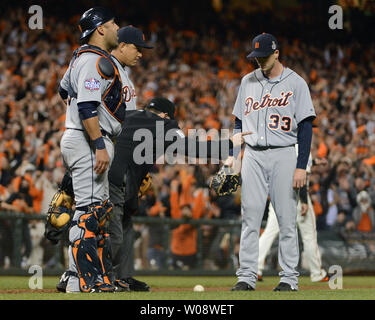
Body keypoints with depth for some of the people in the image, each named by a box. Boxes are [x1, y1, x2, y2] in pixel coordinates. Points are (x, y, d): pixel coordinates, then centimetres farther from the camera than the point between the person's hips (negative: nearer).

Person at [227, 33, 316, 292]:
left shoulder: (295, 83, -1)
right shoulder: (248, 82, 12)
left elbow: (306, 126, -4)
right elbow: (239, 121, 19)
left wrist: (301, 166, -11)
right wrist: (232, 156, 8)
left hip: (283, 155, -4)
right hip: (253, 156, 4)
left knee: (287, 219, -3)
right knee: (250, 218, 0)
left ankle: (289, 277, 2)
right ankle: (247, 277, 1)